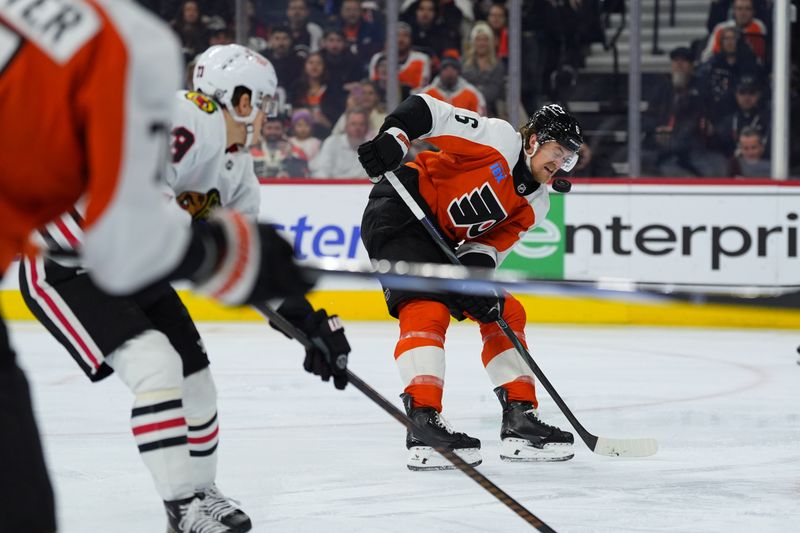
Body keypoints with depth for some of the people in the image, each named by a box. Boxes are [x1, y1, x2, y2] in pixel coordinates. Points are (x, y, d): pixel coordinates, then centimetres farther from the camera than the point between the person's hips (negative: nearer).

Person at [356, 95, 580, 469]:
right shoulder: (500, 140, -14)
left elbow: (493, 243, 1)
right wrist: (393, 137, -35)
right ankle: (424, 426, -34)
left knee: (505, 312, 8)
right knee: (428, 309, -26)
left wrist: (477, 272, -21)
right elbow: (428, 110, -18)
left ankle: (520, 418, 10)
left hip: (445, 242, 10)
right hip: (398, 215, -10)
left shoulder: (534, 206, 8)